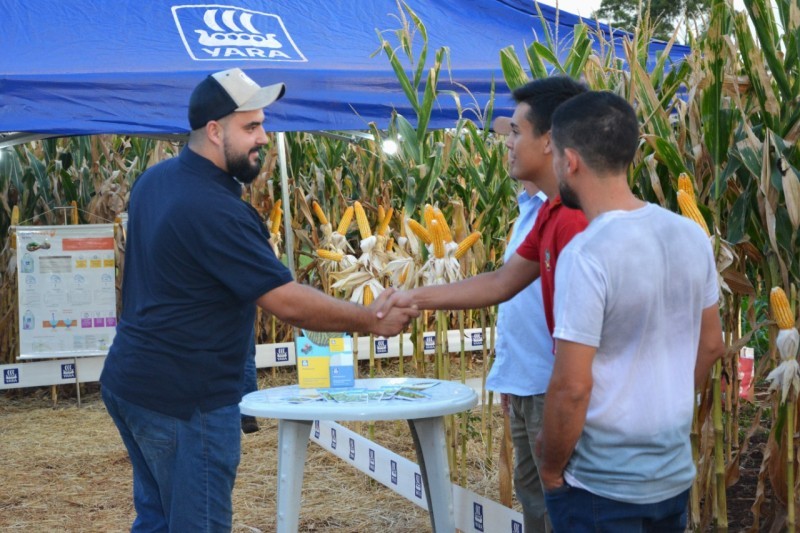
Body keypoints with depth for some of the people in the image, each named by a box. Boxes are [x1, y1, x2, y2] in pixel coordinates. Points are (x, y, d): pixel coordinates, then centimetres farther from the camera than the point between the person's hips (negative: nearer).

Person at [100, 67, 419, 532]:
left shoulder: (156, 180, 7)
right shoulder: (213, 210, -23)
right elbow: (287, 302, -23)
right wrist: (371, 320, -13)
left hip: (131, 383, 10)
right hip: (184, 398, -10)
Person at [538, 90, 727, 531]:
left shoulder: (586, 255, -23)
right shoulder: (692, 236, -1)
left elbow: (571, 387, -22)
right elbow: (711, 346, 10)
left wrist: (551, 469, -8)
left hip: (600, 486, -7)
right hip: (675, 474, 7)